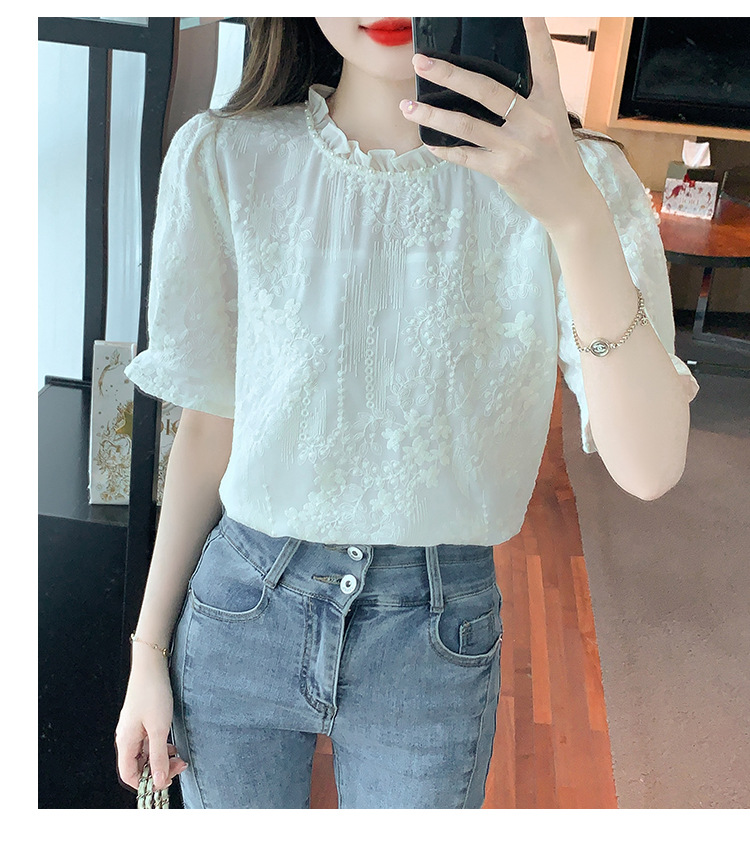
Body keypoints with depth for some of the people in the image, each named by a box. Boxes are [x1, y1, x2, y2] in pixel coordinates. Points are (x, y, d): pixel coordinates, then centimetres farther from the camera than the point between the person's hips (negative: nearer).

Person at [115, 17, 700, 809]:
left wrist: (577, 215, -33)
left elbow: (649, 468, -20)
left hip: (434, 634, -1)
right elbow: (211, 424, 0)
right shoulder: (225, 158, -6)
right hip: (240, 607, 2)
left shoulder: (573, 173, -10)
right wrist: (149, 650, 5)